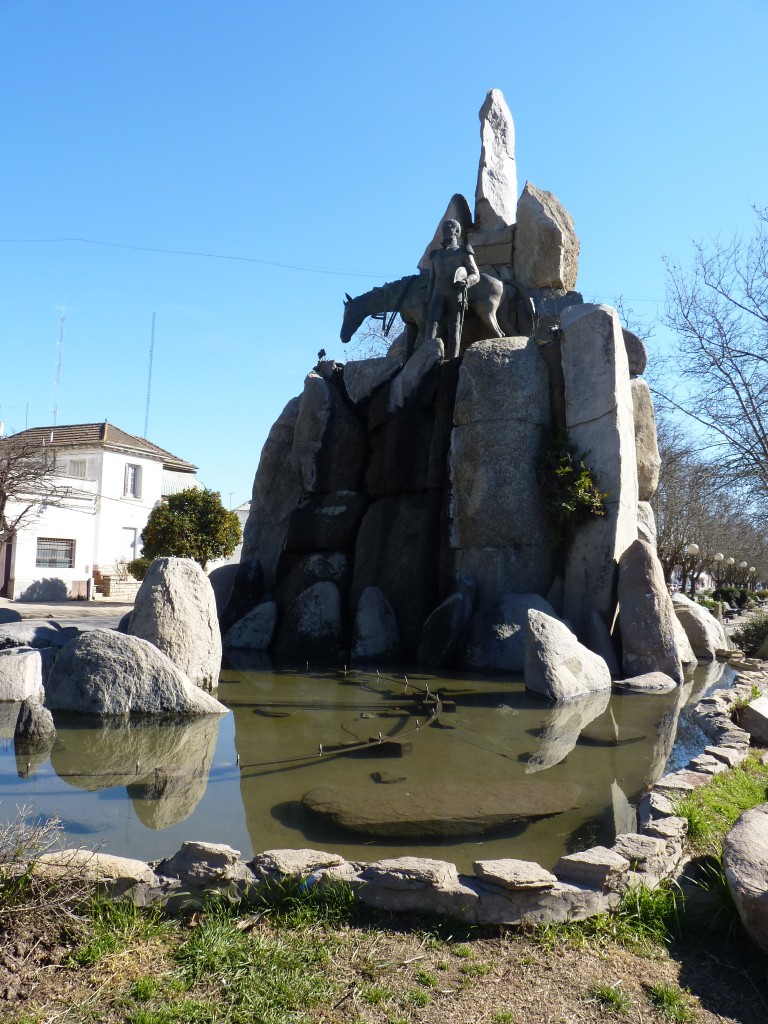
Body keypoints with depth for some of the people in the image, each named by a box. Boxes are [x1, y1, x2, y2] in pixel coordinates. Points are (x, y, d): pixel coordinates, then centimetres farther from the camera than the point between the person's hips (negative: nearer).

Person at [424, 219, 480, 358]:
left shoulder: (463, 252, 12)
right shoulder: (436, 255, 23)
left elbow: (476, 275, 8)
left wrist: (466, 282, -15)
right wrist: (429, 300, 9)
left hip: (456, 295, -3)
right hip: (438, 295, 3)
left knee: (454, 330, -8)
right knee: (432, 324, -16)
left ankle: (451, 361, -10)